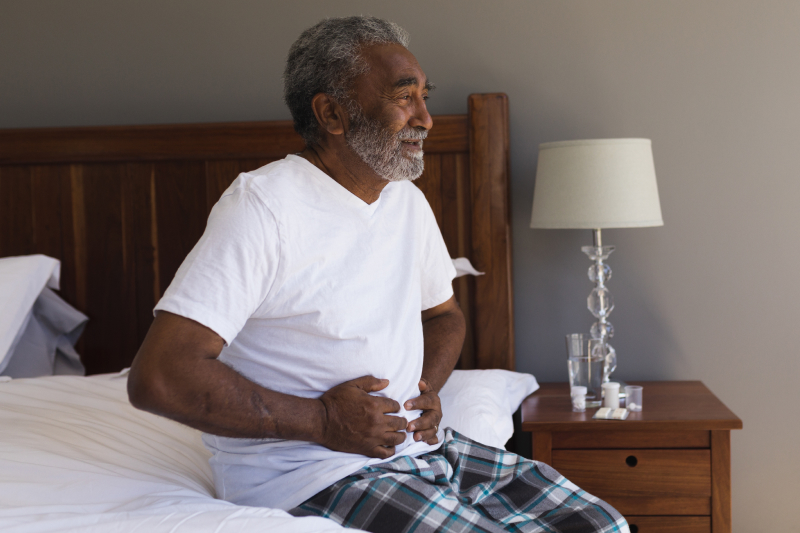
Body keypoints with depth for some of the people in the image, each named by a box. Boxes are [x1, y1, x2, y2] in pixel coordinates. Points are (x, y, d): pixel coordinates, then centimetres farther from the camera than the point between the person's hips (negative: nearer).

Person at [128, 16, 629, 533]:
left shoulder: (409, 202, 10)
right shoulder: (263, 204, -16)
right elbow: (157, 377, -22)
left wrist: (429, 388, 4)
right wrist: (321, 420, -19)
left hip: (419, 446, 8)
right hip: (309, 476, -8)